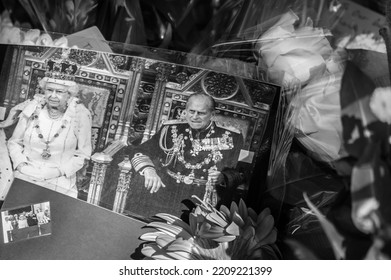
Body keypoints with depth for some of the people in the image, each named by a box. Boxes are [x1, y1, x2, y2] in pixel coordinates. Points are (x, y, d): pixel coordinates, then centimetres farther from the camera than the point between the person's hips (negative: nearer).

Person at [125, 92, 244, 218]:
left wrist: (222, 178, -19)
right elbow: (138, 151, 5)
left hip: (204, 195, -3)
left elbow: (238, 174, 3)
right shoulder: (172, 130, 7)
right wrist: (148, 170, -16)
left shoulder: (231, 138, 2)